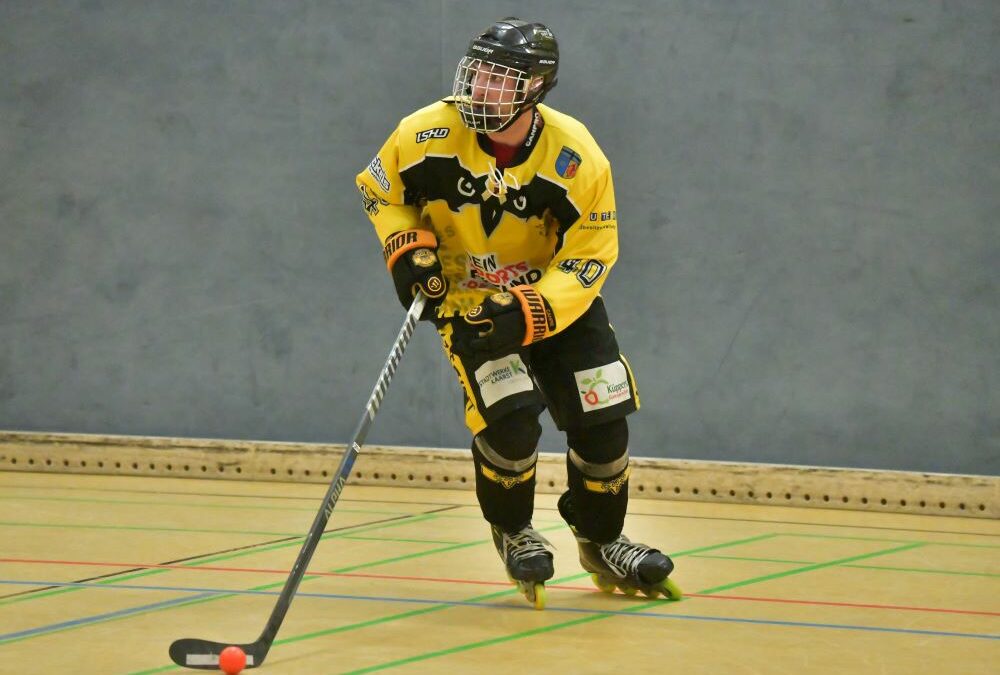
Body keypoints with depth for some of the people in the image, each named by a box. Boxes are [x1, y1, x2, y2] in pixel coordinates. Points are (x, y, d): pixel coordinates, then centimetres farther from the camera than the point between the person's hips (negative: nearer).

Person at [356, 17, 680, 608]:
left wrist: (526, 314, -33)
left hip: (559, 299, 1)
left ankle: (601, 542, 26)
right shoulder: (427, 134, -19)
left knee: (603, 423, -3)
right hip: (467, 302, -1)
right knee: (511, 420, -21)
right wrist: (407, 249, -15)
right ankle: (513, 532, 10)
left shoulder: (578, 157, -22)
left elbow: (588, 262, -19)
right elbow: (379, 189, 1)